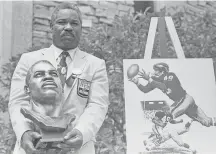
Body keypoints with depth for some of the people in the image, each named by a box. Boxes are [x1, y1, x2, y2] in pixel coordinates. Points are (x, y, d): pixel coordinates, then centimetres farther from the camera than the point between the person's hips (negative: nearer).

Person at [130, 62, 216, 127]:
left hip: (186, 99, -7)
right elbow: (145, 90, -5)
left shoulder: (171, 76, -22)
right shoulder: (156, 80, -2)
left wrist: (149, 79, -42)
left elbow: (164, 87, -39)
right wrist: (137, 83, -23)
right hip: (178, 103, 8)